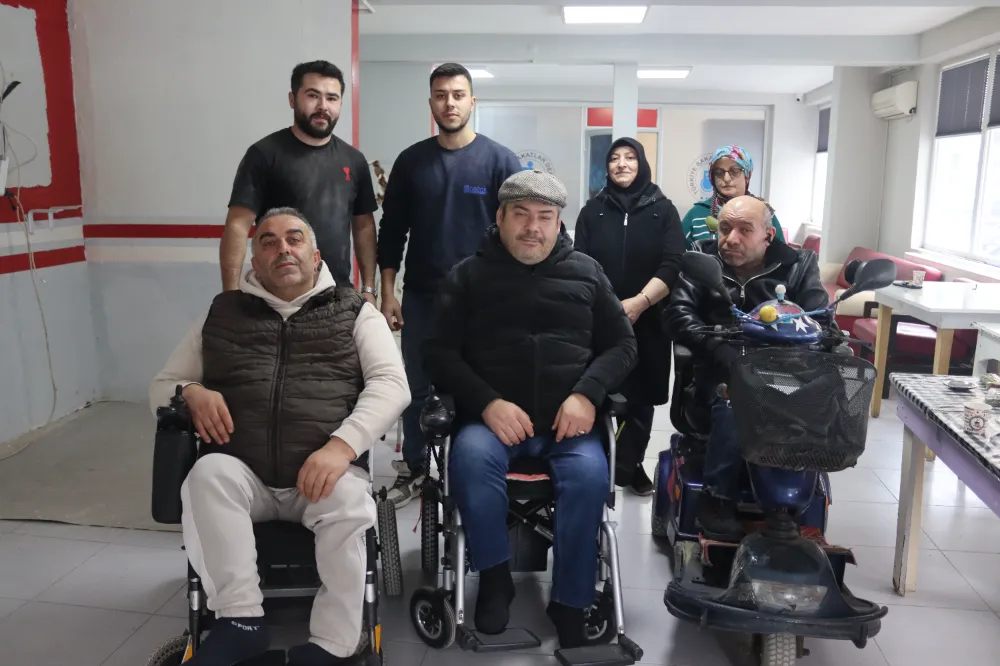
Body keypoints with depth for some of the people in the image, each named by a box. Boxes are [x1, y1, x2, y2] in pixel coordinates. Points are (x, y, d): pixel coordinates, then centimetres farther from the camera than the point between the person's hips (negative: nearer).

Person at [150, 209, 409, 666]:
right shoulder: (222, 314, 18)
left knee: (349, 502, -32)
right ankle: (240, 619, -20)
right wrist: (192, 392, -4)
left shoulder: (353, 312, 11)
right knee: (209, 473, -29)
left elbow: (391, 383, -2)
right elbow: (162, 386, 22)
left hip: (325, 472, -1)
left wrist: (343, 444, -19)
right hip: (243, 473, 2)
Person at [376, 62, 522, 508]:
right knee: (417, 388, 10)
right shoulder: (411, 161, 5)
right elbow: (392, 231, 7)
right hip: (420, 297, 3)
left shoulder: (499, 161, -3)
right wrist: (388, 293, 3)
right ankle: (413, 471, 26)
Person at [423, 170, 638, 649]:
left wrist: (587, 395, -7)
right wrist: (488, 402, -14)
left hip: (568, 417, 1)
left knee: (590, 473, -29)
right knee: (471, 457, -32)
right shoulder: (468, 276, 10)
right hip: (492, 415, 0)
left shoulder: (586, 272, 14)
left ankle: (570, 603, -9)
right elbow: (439, 352, 3)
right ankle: (494, 576, -10)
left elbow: (622, 345, 12)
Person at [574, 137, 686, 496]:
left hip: (647, 321, 0)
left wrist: (639, 302, -17)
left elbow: (673, 265, -4)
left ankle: (630, 465, 22)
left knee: (641, 397, 7)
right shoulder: (593, 210, 10)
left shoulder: (663, 210, 6)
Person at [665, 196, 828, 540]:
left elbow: (821, 321, -3)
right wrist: (725, 353, -23)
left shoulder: (796, 265, 8)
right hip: (721, 370, -1)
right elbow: (679, 315, -6)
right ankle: (718, 500, -20)